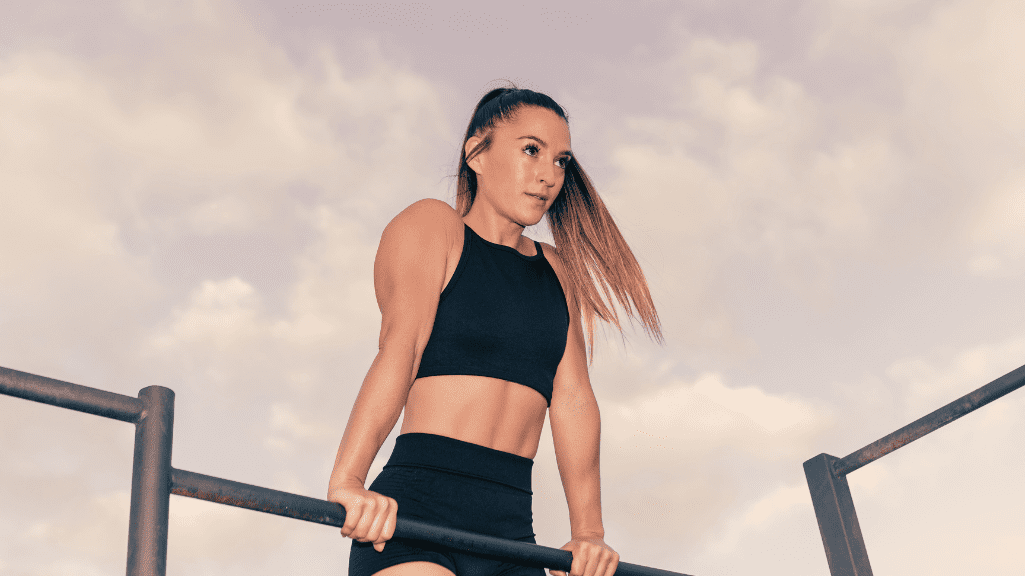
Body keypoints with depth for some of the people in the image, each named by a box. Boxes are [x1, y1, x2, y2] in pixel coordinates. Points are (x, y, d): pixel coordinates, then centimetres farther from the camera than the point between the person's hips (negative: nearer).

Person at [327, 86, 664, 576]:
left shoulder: (557, 272, 20)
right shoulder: (431, 226, 4)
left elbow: (572, 397, 9)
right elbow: (399, 347, -13)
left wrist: (588, 531, 0)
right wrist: (346, 480, -25)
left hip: (512, 528, 6)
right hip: (414, 516, -6)